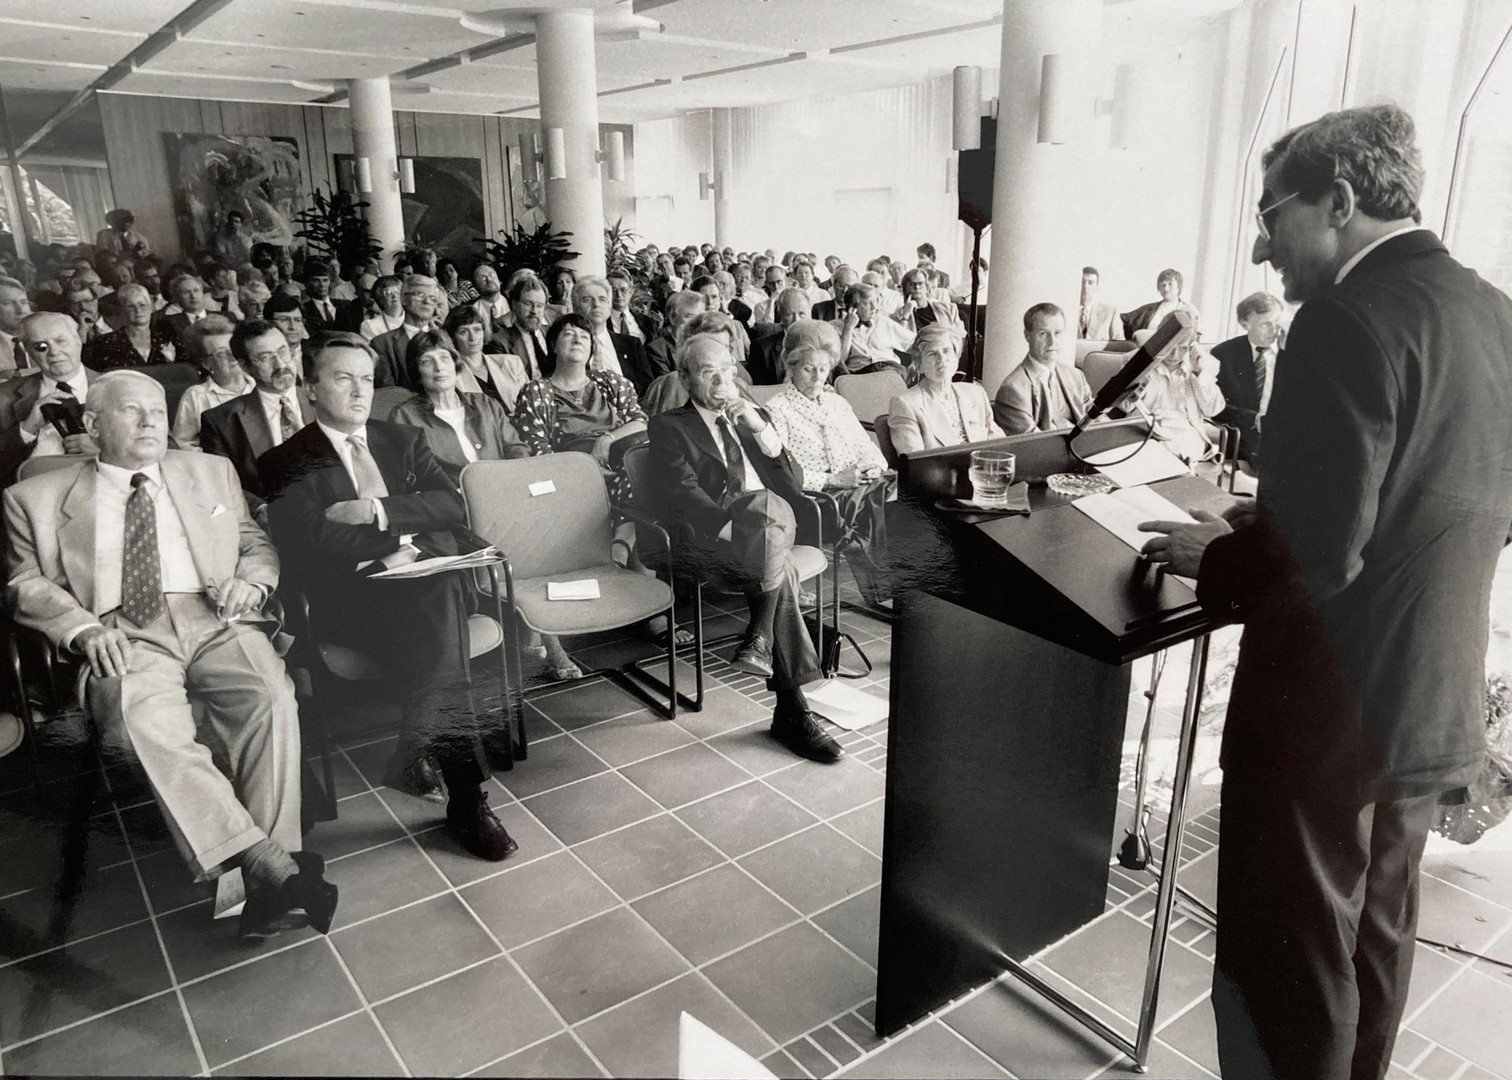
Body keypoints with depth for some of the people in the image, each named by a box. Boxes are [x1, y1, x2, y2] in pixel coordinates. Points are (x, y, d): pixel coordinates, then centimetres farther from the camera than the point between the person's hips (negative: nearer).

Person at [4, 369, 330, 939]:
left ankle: (266, 887, -30)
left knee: (272, 700, -31)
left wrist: (250, 581, 0)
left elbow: (257, 543, 24)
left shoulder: (210, 472, 24)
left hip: (215, 620, 1)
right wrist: (83, 629, -9)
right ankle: (269, 864, -38)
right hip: (122, 635, -1)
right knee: (145, 721, -35)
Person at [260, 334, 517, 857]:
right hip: (351, 598, -3)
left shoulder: (405, 440, 21)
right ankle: (467, 799, -26)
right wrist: (402, 540, -7)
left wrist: (379, 511, -7)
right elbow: (313, 543, -7)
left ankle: (412, 759, -22)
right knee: (436, 633, -32)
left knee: (436, 594, -34)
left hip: (432, 581, 3)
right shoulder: (287, 463, 10)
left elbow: (453, 506, 5)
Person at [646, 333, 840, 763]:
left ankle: (760, 637, -26)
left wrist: (761, 430, -1)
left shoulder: (756, 416, 26)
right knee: (781, 570, -32)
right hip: (709, 540, -4)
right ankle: (792, 709, -29)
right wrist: (735, 527, -21)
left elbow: (791, 482, 14)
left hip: (770, 525, 4)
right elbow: (682, 493, -6)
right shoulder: (669, 426, 12)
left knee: (773, 507, -32)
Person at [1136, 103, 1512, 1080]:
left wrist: (1214, 555, -8)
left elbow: (1312, 552, -28)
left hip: (1329, 706, -9)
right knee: (1376, 940, 24)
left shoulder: (1349, 319, -21)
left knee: (1286, 965, 9)